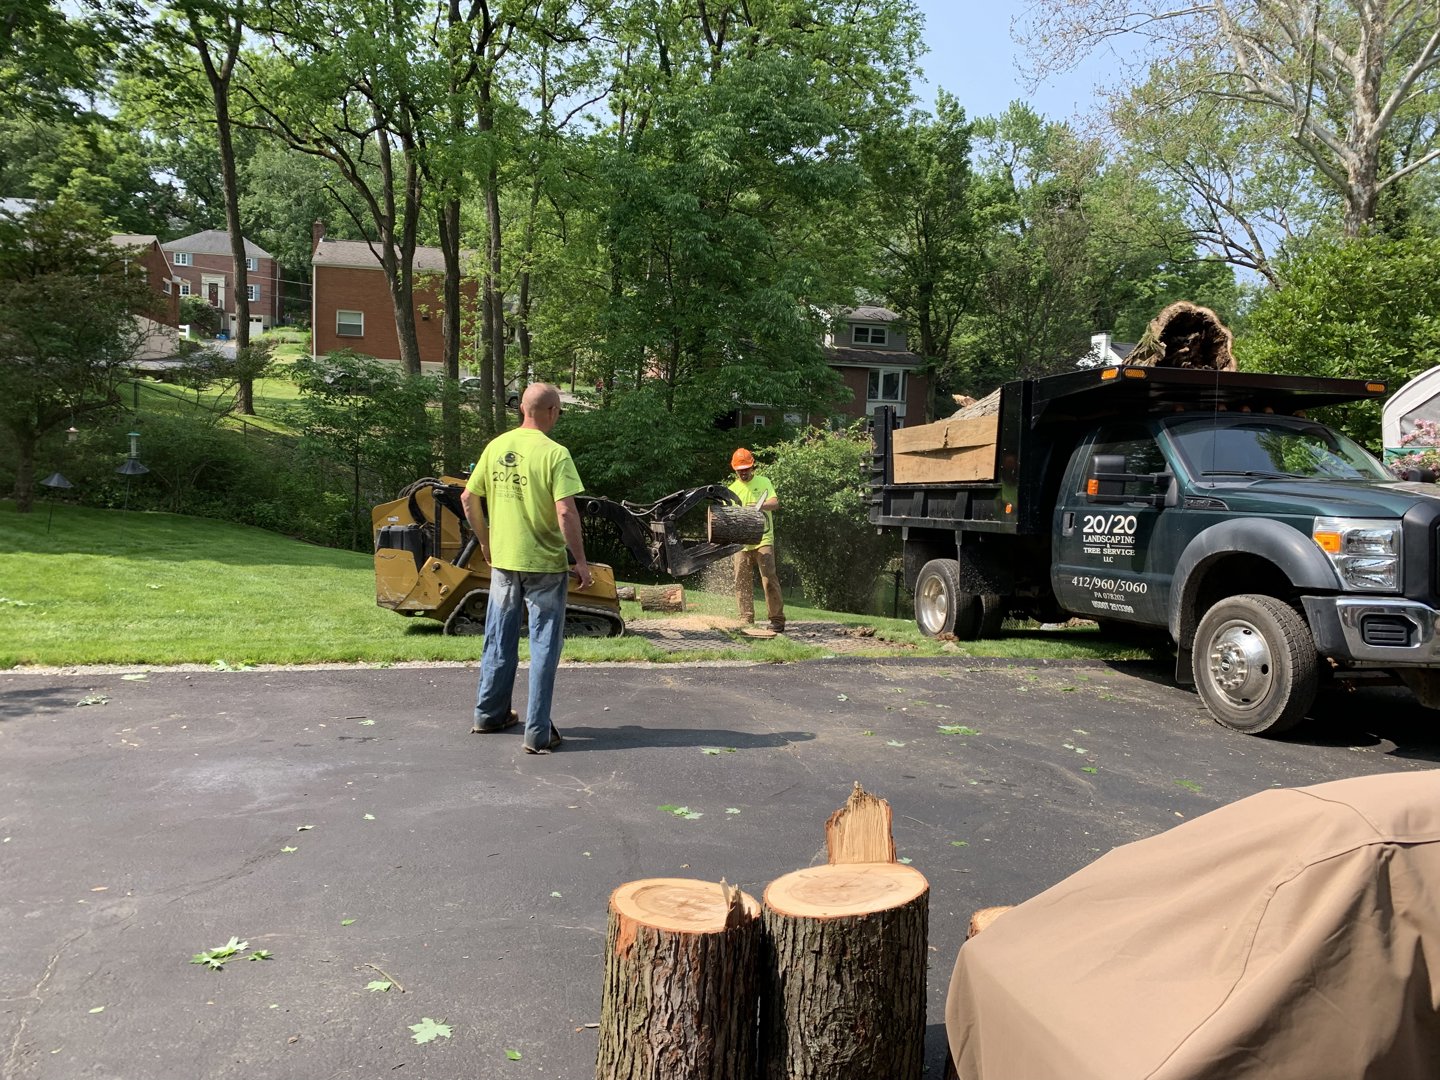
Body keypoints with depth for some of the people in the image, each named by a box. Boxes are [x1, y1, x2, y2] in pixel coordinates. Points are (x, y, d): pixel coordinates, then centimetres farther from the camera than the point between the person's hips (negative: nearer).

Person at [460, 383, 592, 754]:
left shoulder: (496, 447, 2)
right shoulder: (554, 454, -15)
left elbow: (468, 498, 8)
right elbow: (565, 512, -21)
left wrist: (485, 540, 20)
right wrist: (581, 561, -12)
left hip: (503, 560, 5)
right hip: (545, 564, -5)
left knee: (499, 641, 18)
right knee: (543, 647, 4)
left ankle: (489, 714, 32)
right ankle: (538, 733, 7)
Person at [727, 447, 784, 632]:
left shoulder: (763, 482, 7)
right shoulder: (732, 489, 12)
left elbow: (775, 502, -7)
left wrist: (759, 506, -26)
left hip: (763, 539, -3)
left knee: (769, 579, -8)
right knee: (742, 582, 1)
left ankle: (777, 619, -4)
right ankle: (746, 620, 7)